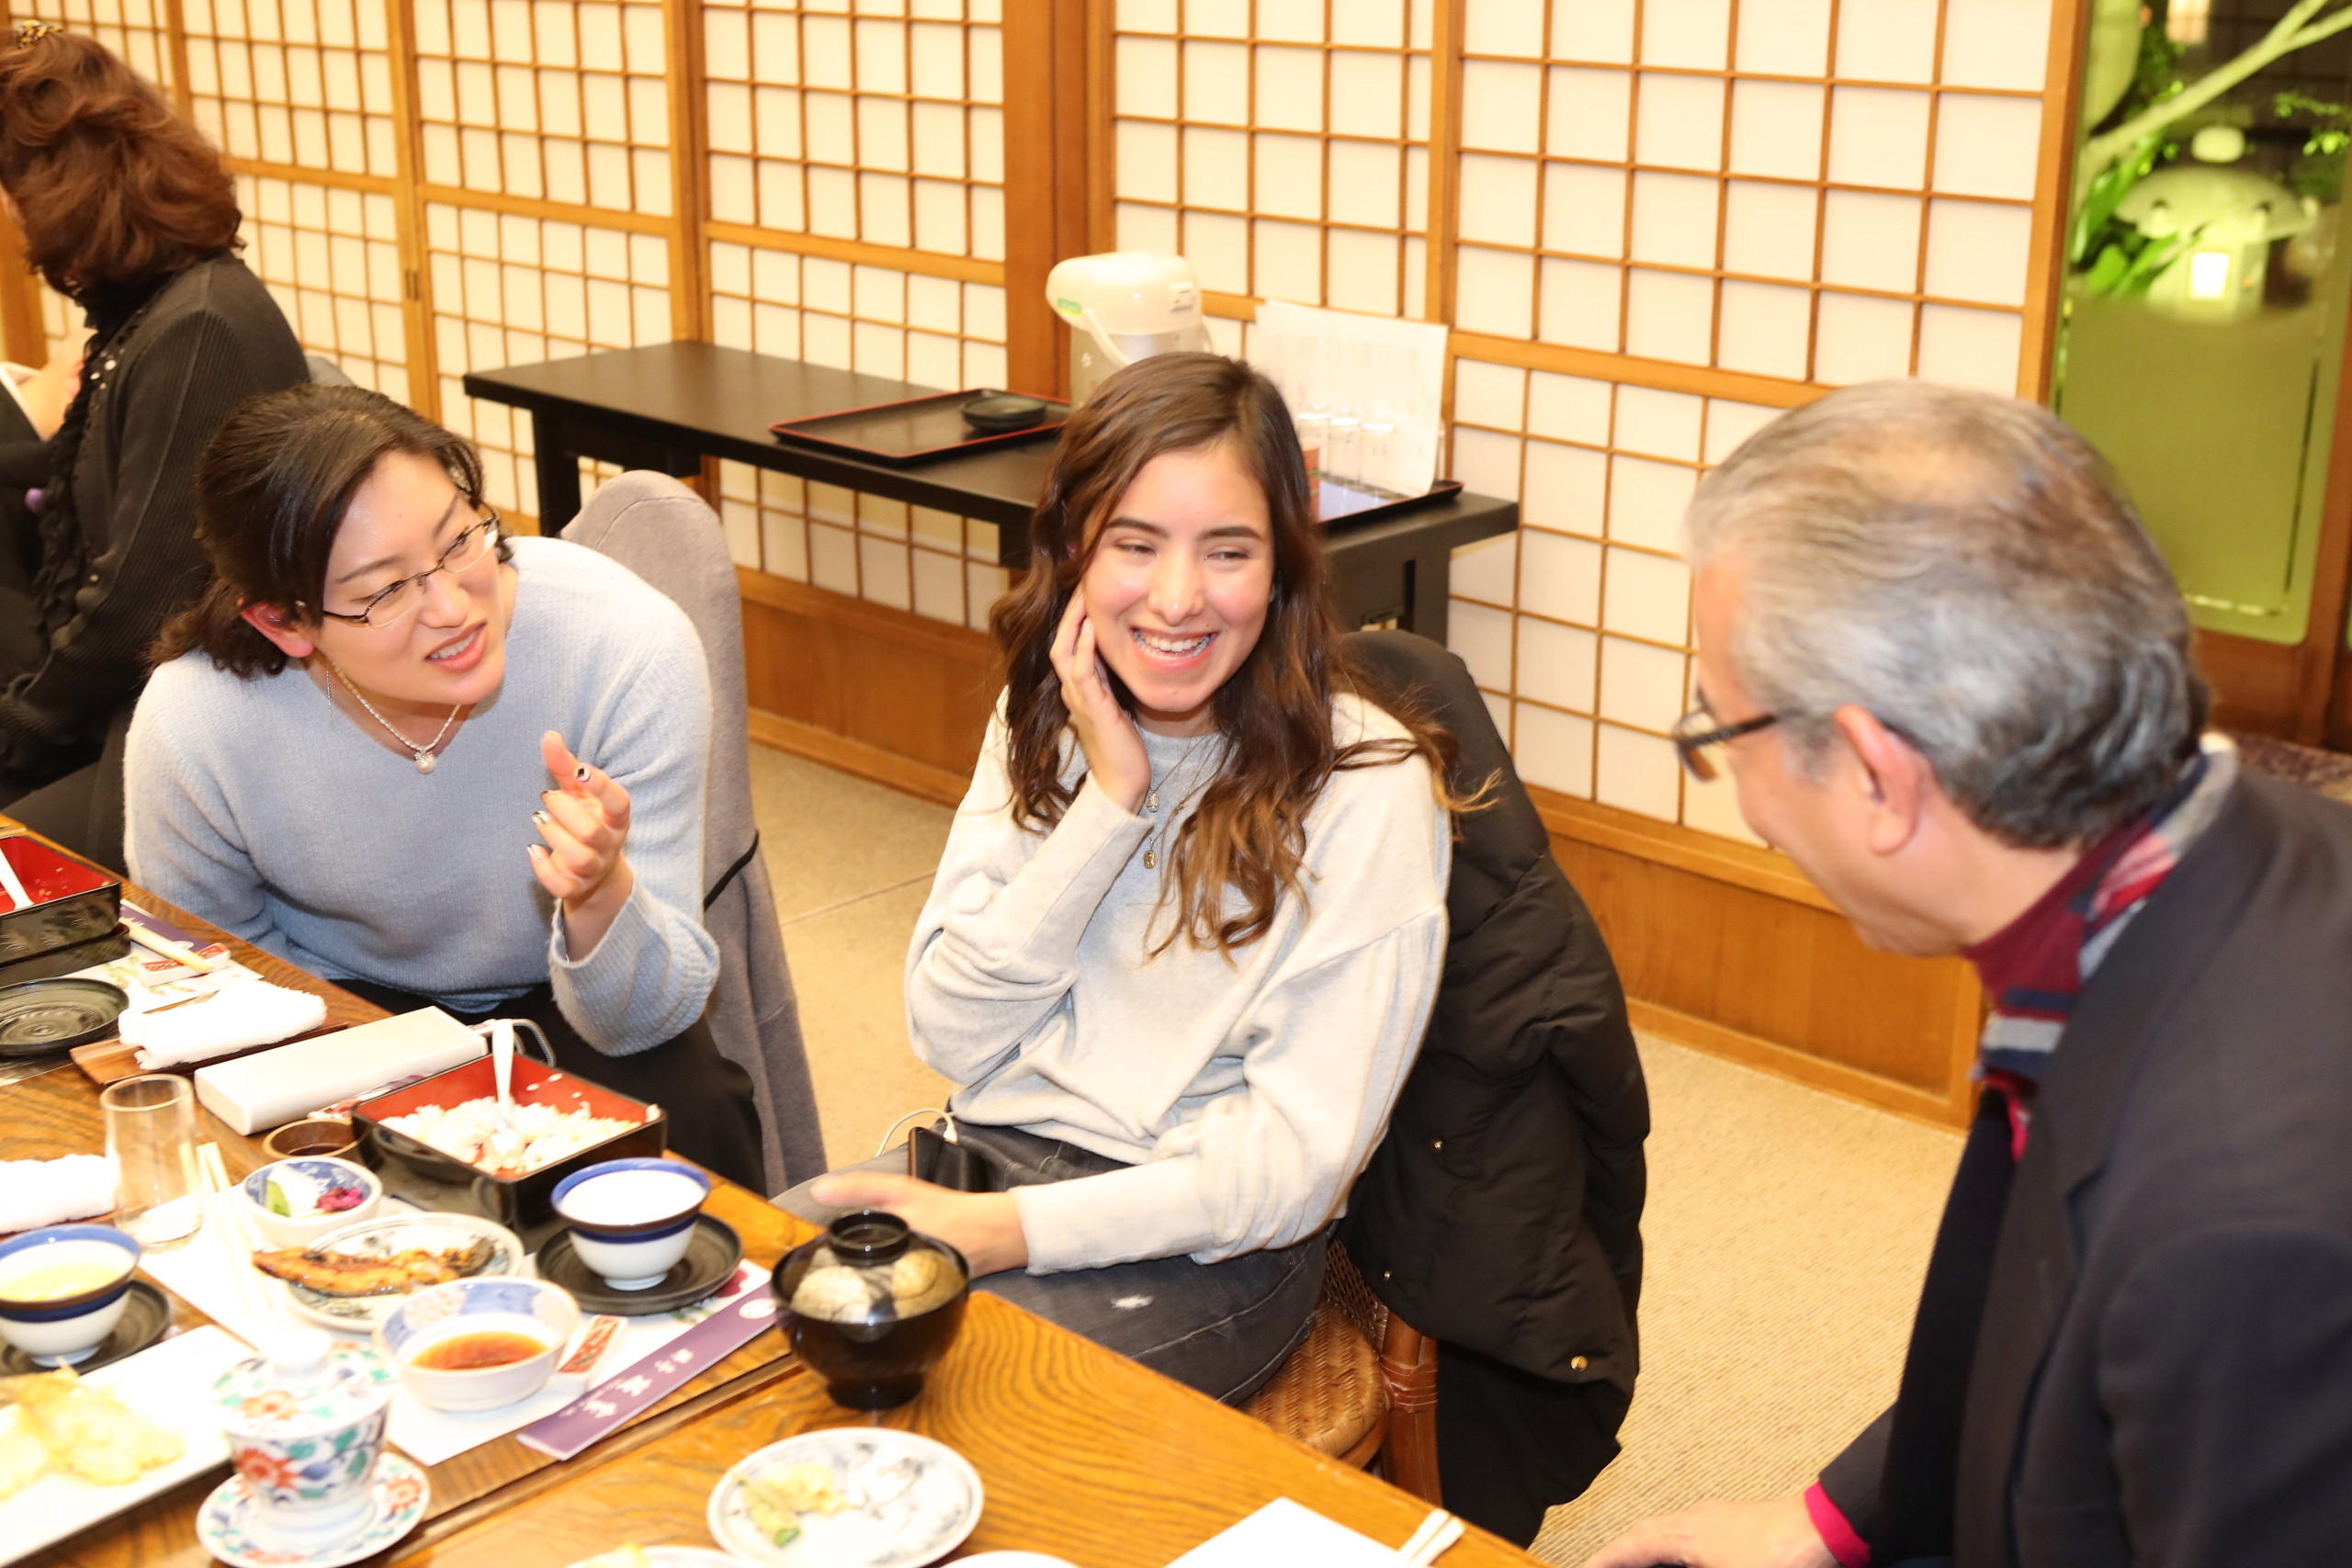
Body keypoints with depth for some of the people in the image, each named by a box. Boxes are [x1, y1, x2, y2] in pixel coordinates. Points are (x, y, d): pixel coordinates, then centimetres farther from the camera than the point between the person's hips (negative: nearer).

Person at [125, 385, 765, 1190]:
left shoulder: (634, 650, -29)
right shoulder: (191, 725, -24)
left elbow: (640, 1023, -25)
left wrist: (601, 896, -48)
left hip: (557, 1002, 1)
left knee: (686, 1118, -30)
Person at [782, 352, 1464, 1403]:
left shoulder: (1365, 788, -13)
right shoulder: (1039, 725, 5)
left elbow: (1293, 1164, -15)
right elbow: (950, 1038, -3)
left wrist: (1005, 1228, -21)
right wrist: (1107, 804, -12)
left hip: (1203, 1244, -5)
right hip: (989, 1151, 5)